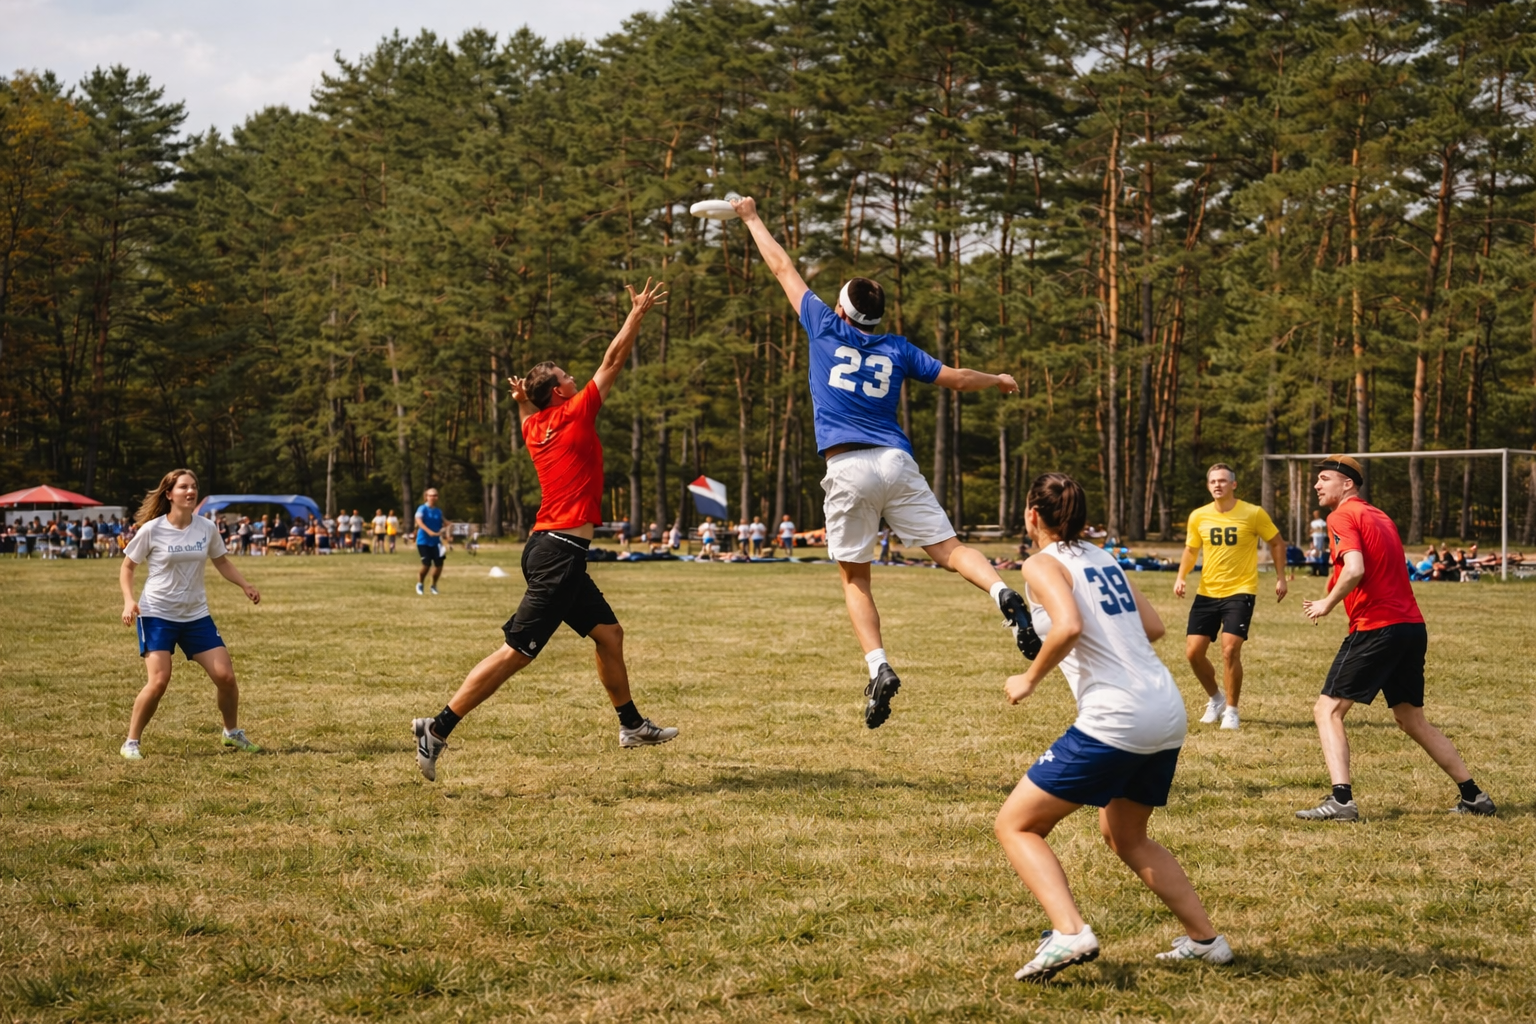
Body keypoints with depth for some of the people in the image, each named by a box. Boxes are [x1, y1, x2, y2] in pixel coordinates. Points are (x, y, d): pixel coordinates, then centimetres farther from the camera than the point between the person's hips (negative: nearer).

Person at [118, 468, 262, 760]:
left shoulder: (207, 528, 0)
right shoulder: (151, 530, -9)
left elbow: (222, 562, 15)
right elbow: (127, 566, 1)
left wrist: (245, 585, -1)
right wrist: (129, 600, -14)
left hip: (196, 615, 4)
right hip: (157, 614, -4)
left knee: (225, 675, -3)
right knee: (159, 681, -17)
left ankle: (232, 733, 22)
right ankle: (131, 743, 0)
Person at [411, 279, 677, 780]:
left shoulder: (535, 425, 12)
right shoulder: (575, 415, -8)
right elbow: (613, 360, -3)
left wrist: (522, 398, 20)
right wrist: (638, 314, 6)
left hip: (549, 547, 10)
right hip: (560, 553, -10)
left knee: (609, 633, 17)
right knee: (517, 650, -10)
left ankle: (631, 724, 26)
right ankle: (439, 728, -11)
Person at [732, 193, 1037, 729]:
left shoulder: (827, 329, 10)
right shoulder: (897, 349, 14)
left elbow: (784, 268, 20)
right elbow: (954, 377, 21)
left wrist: (752, 219, 31)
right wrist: (997, 380, 41)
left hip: (847, 469, -2)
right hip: (897, 464, 2)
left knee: (855, 576, 5)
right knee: (949, 548, -2)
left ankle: (879, 669, -13)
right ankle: (1003, 593, -32)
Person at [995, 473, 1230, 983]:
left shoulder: (1043, 564, -4)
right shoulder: (1103, 559, 17)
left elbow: (1069, 626, -21)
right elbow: (1153, 627, 17)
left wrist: (1029, 680, -8)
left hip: (1114, 719, -8)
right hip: (1167, 714, 8)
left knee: (1015, 825, 1)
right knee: (1125, 836, 28)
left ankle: (1070, 932, -18)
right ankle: (1205, 938, 24)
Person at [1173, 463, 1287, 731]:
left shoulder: (1253, 514, -8)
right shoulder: (1198, 516, 1)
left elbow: (1277, 543, 6)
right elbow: (1191, 550, 17)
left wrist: (1280, 577, 2)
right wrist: (1181, 576, 2)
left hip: (1240, 592, -4)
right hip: (1207, 593, 4)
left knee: (1230, 649, -17)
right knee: (1193, 651, -1)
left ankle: (1231, 710, 2)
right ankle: (1215, 699, 25)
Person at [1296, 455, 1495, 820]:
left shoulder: (1342, 516, -6)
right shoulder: (1380, 516, 21)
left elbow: (1354, 570, -22)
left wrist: (1327, 604, -9)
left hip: (1376, 628, -9)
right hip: (1412, 625, 9)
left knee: (1327, 710, -5)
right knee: (1412, 720, 21)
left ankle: (1341, 800, -19)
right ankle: (1473, 796, 21)